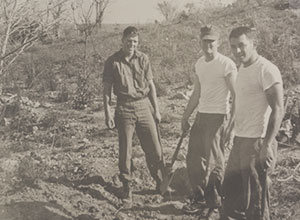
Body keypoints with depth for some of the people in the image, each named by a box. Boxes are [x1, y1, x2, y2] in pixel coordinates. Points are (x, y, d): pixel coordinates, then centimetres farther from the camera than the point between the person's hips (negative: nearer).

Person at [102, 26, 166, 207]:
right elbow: (107, 90, 2)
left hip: (144, 106, 2)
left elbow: (151, 85, 8)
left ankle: (162, 184, 22)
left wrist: (156, 109, 6)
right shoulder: (113, 62, -1)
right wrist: (108, 113, -5)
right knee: (125, 152, 4)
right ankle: (127, 189, 17)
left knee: (154, 149, 4)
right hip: (124, 109, -2)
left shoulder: (143, 59, 4)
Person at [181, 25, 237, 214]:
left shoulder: (227, 65, -11)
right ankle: (199, 198, 25)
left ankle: (213, 200, 18)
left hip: (218, 118, -7)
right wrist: (185, 117, 20)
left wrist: (231, 124, -18)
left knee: (214, 163, 0)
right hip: (201, 115, 7)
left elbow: (236, 97, -13)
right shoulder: (199, 64, 11)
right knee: (194, 159, 10)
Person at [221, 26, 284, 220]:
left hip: (258, 142, -9)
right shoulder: (243, 69, 12)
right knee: (231, 189, 18)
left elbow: (278, 110, -18)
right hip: (240, 140, 9)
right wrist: (237, 135, 18)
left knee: (256, 196, 2)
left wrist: (267, 144, -22)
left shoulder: (266, 70, -14)